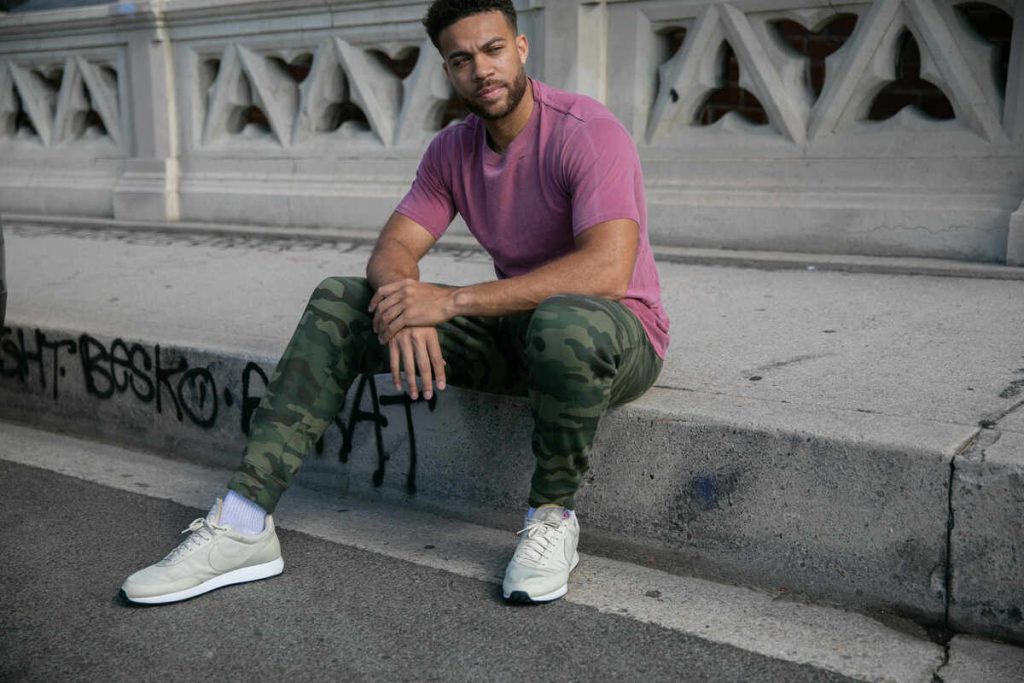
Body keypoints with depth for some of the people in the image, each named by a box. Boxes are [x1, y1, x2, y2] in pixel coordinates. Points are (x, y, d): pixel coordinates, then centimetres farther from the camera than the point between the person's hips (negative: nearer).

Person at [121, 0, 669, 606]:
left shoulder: (588, 132, -19)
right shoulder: (453, 150, 3)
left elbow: (607, 270, -33)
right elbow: (394, 249, -2)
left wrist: (453, 301, -33)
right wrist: (404, 310, -28)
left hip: (616, 335, -6)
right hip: (512, 331, 6)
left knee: (564, 324, -44)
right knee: (339, 304, -7)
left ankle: (554, 516, -15)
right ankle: (244, 524, -14)